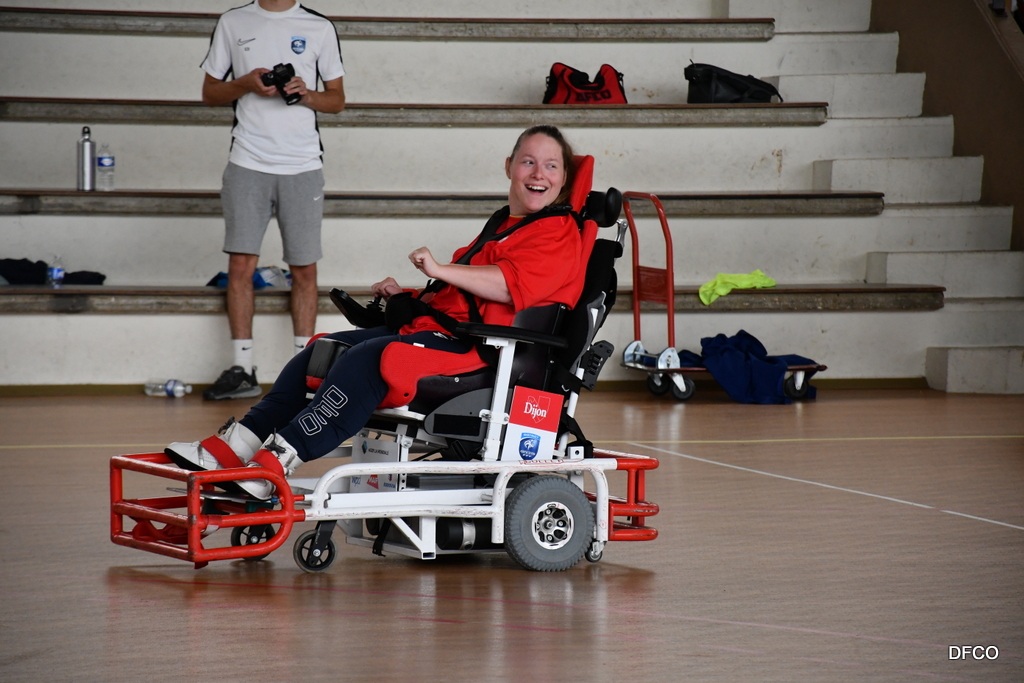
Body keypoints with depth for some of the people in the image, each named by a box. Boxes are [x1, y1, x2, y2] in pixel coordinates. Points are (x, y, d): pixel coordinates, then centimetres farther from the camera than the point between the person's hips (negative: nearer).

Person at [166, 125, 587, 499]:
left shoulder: (560, 233, -2)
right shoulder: (503, 226, 28)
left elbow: (510, 284, -20)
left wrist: (441, 270, -25)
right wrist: (407, 298, 17)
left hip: (476, 347, -10)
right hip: (437, 329, 10)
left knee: (368, 358, -30)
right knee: (320, 352, -3)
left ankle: (281, 458, -38)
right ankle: (238, 443, -14)